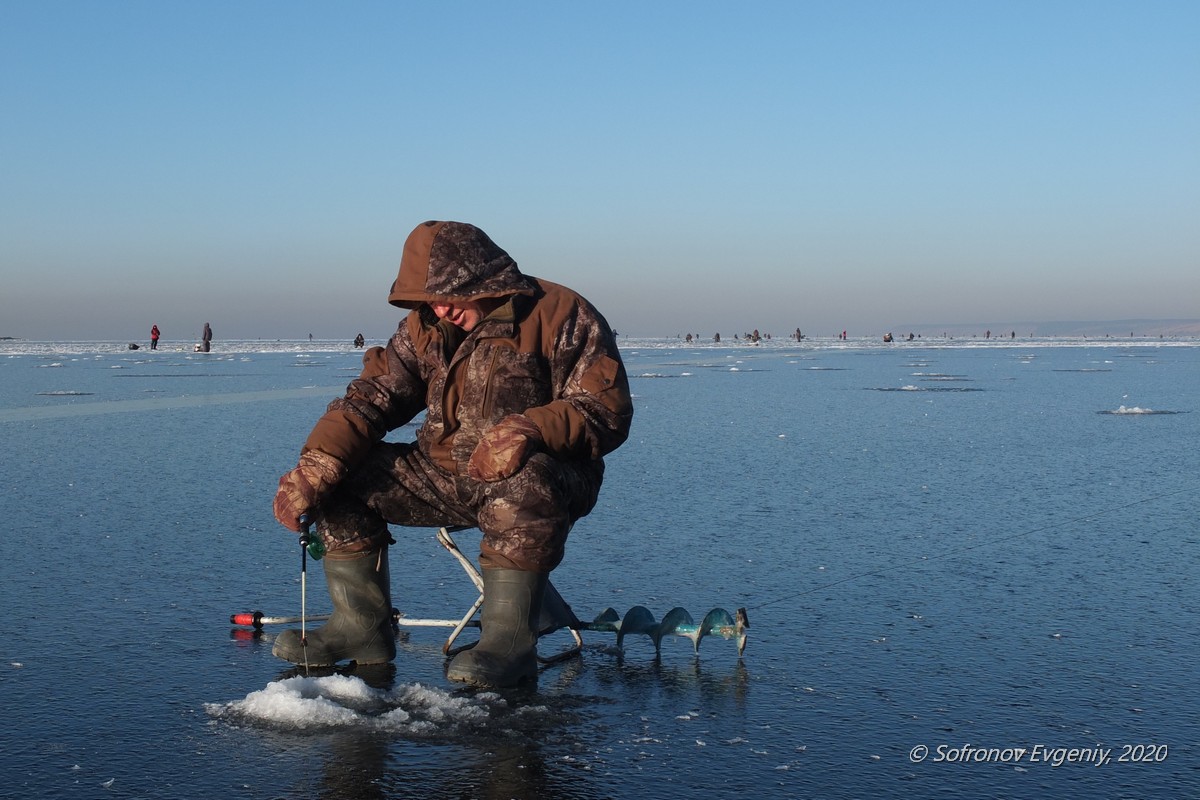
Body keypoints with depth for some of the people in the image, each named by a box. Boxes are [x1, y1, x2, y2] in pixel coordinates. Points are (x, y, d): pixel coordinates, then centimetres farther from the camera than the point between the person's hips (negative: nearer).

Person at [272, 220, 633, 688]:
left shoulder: (562, 316, -9)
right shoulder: (425, 328, 8)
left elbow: (607, 411, -15)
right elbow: (372, 398, 0)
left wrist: (529, 429, -33)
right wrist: (314, 467, -17)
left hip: (538, 472, -6)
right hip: (443, 476, 6)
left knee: (524, 484, -40)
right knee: (341, 477, -6)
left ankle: (510, 639, -28)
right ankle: (361, 626, 3)